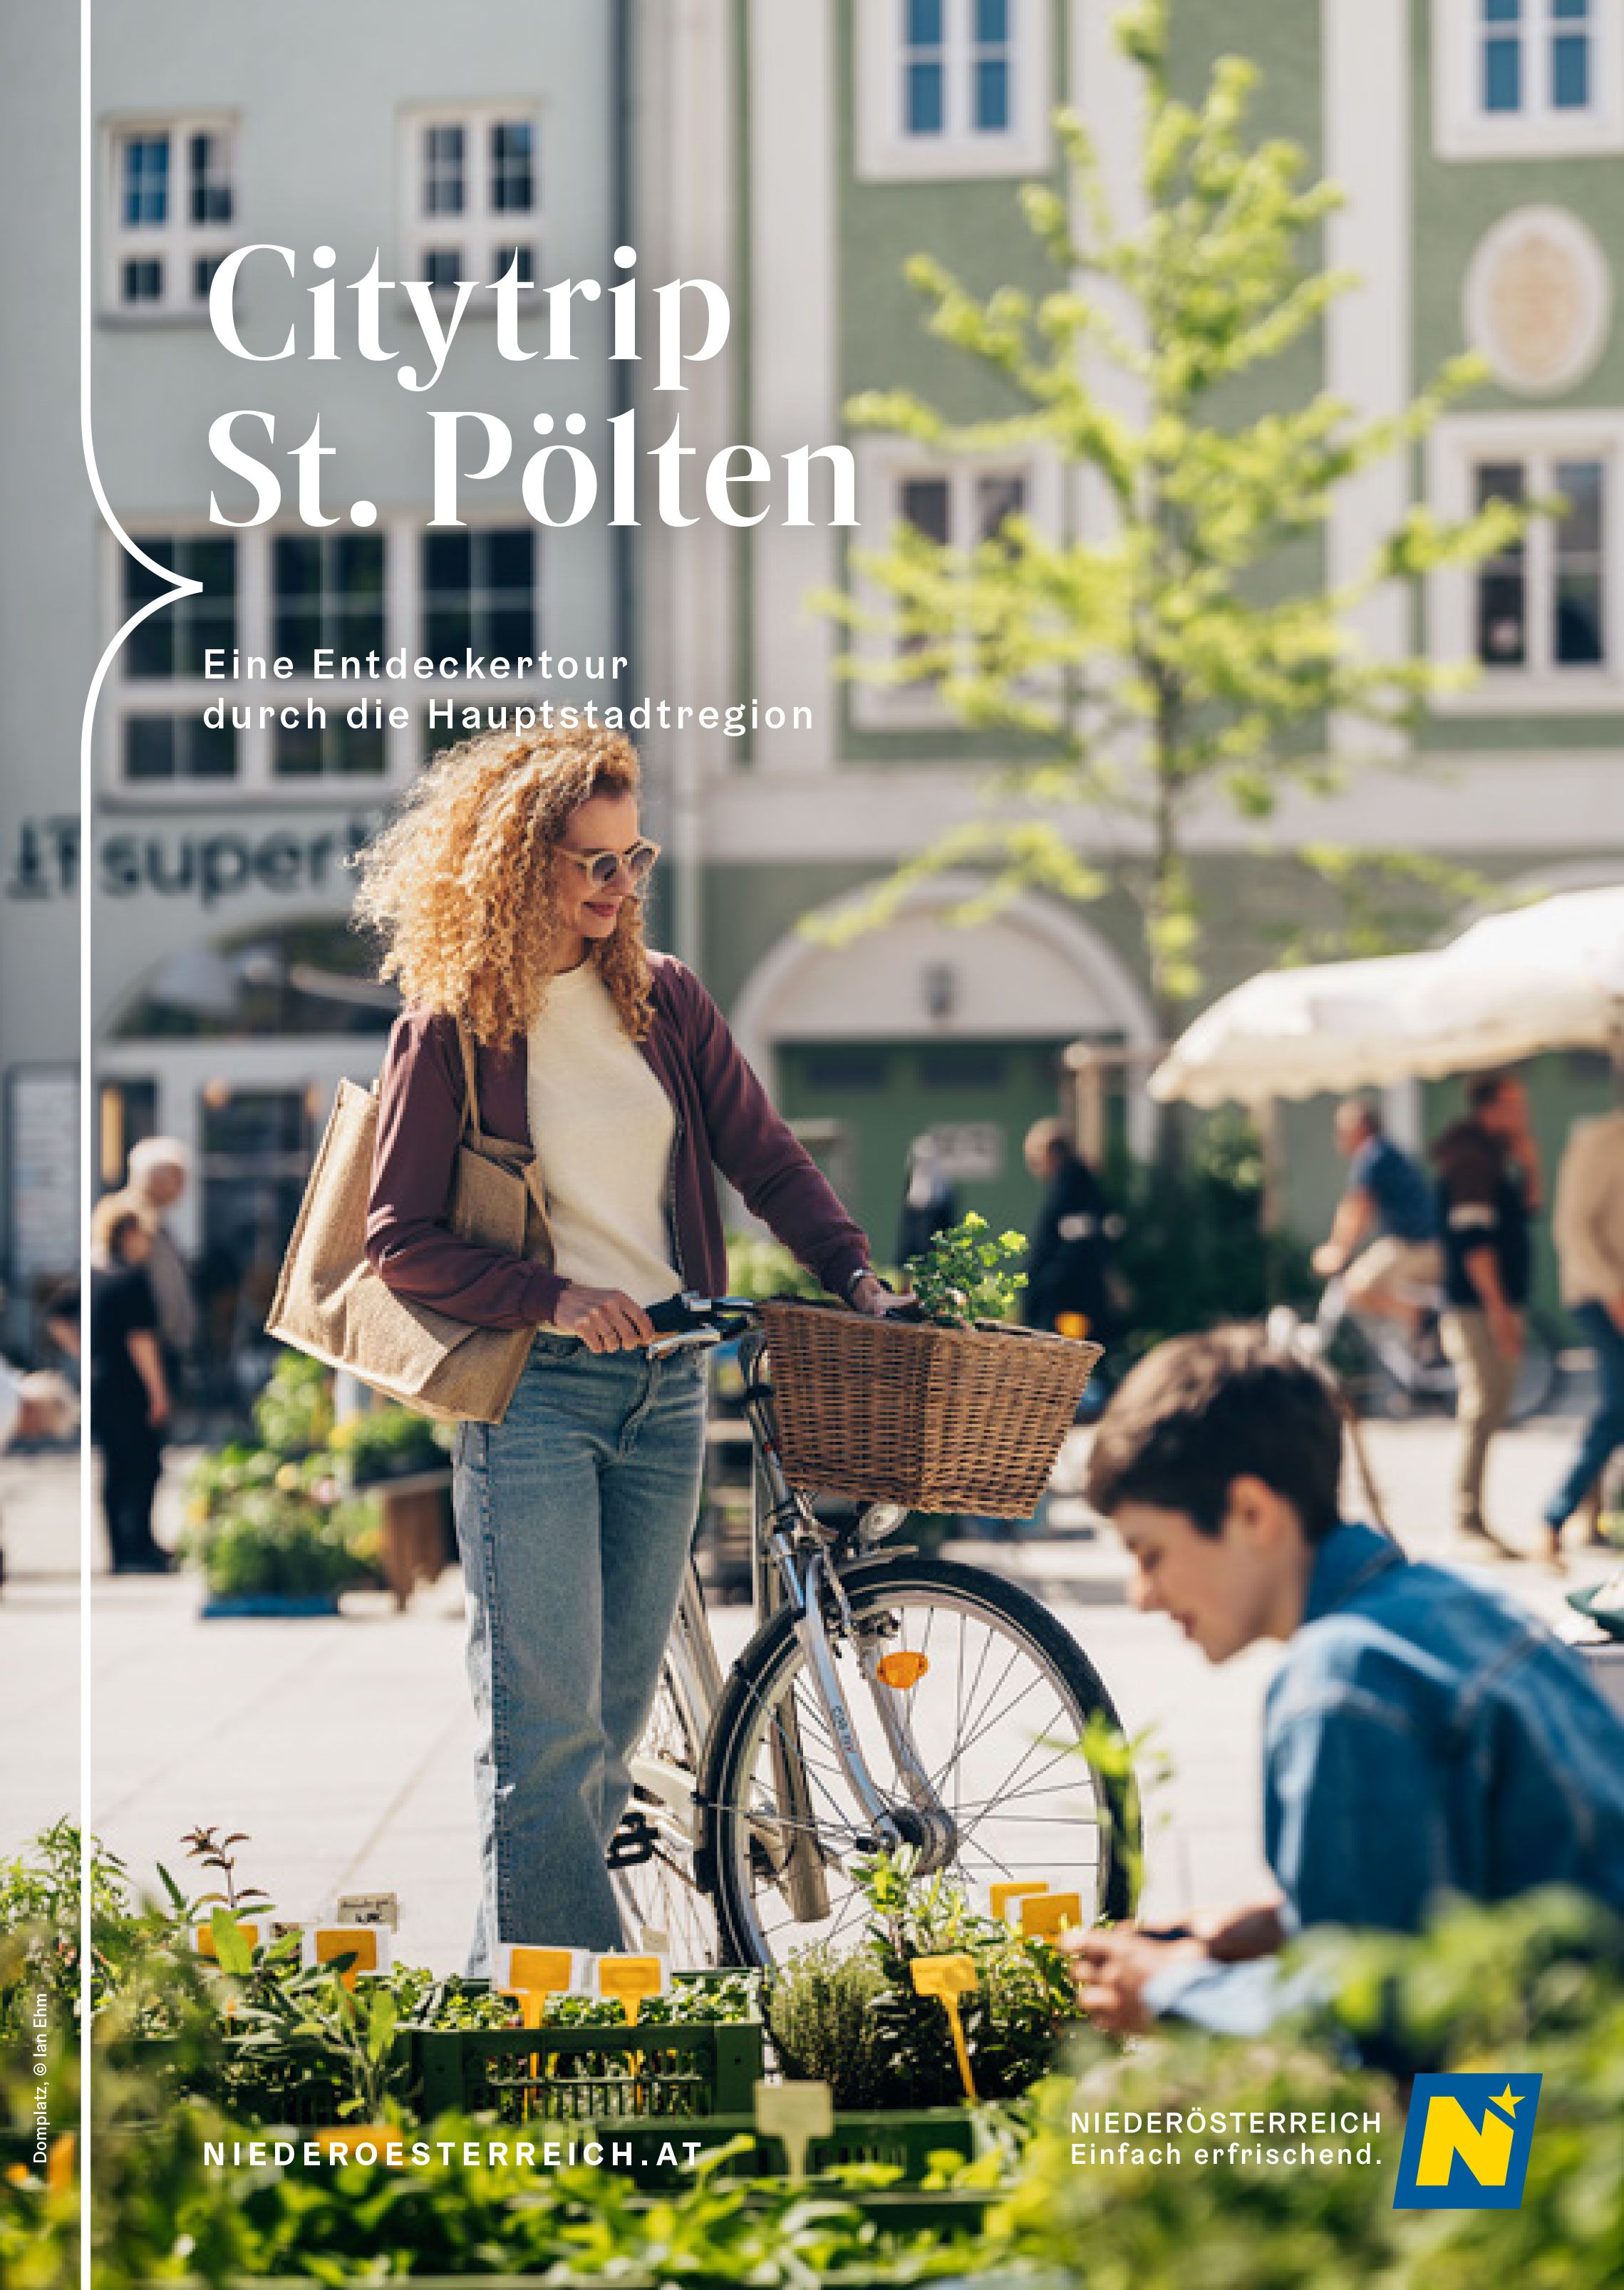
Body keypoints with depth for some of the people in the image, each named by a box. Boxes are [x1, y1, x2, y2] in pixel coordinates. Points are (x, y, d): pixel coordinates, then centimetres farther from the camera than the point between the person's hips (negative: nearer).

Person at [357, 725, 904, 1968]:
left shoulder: (664, 999, 10)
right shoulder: (452, 1028, -4)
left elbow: (766, 1154, 10)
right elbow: (400, 1239, -5)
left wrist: (856, 1273, -6)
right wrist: (551, 1297, -17)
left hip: (666, 1385, 5)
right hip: (531, 1391, -5)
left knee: (616, 1722, 6)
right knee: (544, 1728, -11)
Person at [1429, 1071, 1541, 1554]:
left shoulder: (1496, 1158, 17)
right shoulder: (1471, 1159, -13)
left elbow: (1525, 1213, 22)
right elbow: (1473, 1237, -20)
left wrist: (1530, 1166, 7)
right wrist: (1497, 1306, -23)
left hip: (1498, 1303, 10)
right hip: (1477, 1307, -10)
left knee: (1490, 1405, 12)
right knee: (1484, 1405, -12)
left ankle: (1468, 1516, 17)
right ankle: (1467, 1517, -12)